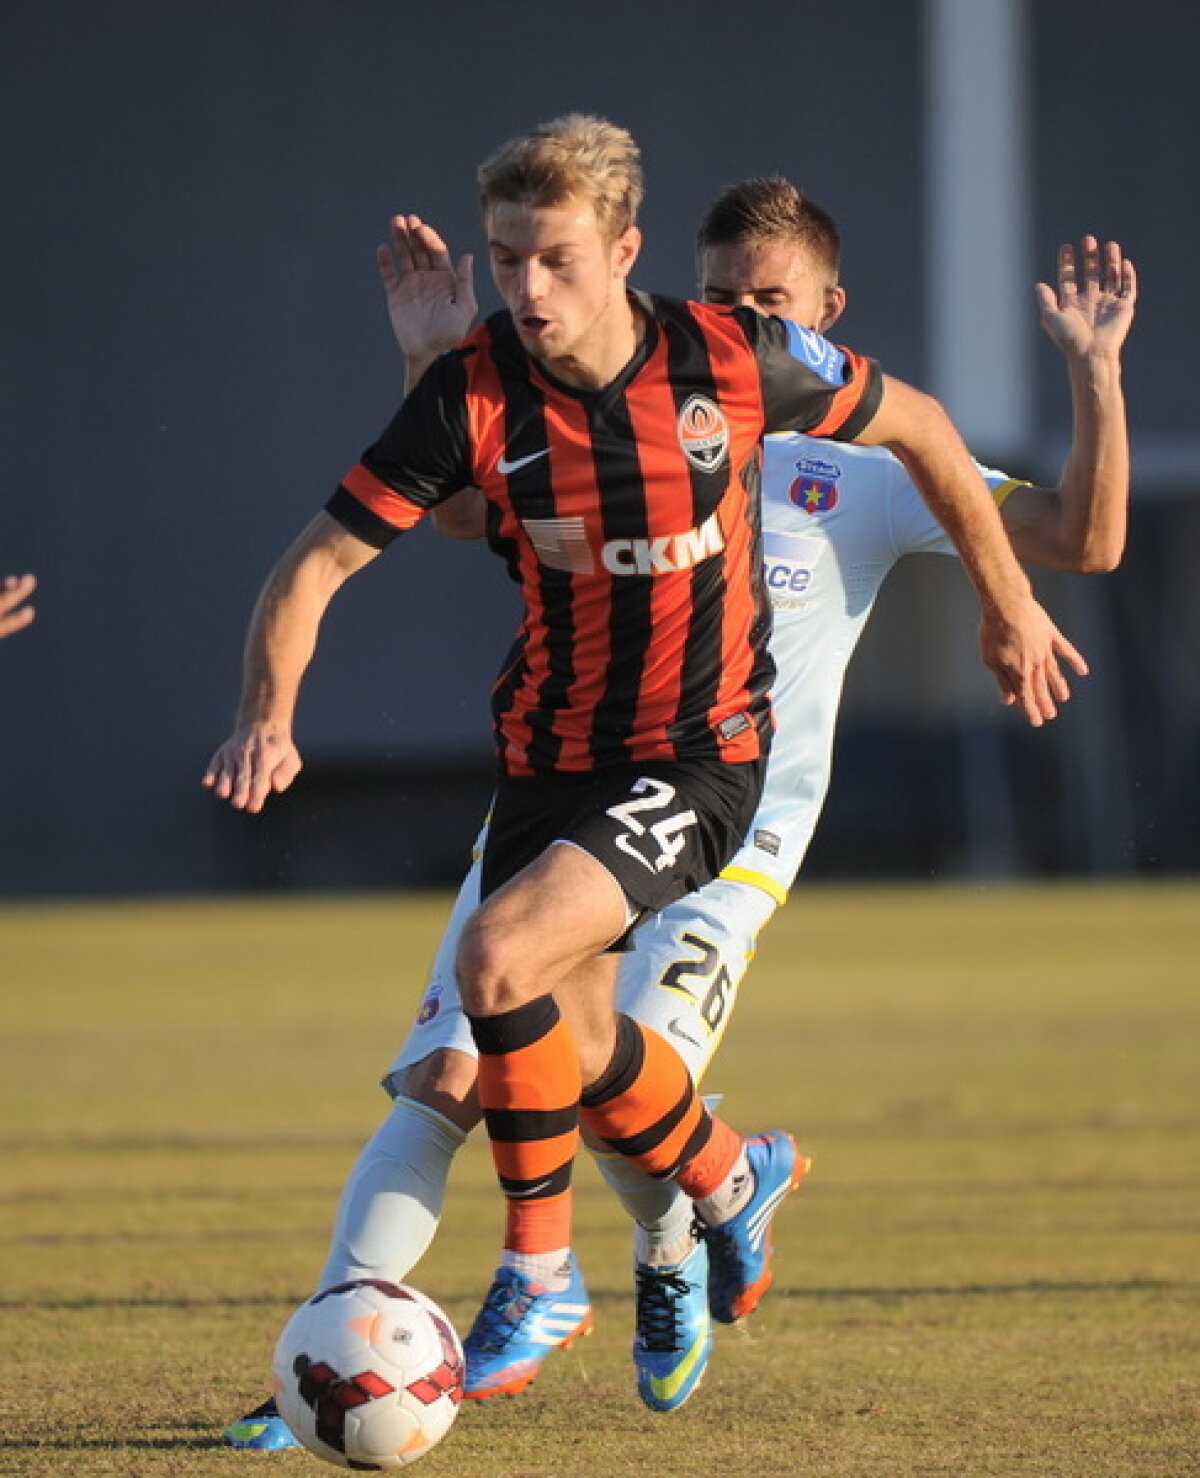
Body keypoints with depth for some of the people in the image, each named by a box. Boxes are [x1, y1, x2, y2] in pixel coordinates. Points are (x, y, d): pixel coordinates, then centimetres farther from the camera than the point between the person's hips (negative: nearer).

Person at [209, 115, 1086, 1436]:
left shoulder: (733, 361, -15)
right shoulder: (473, 394, -13)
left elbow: (916, 427, 3)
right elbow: (317, 563, -11)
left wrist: (1006, 601, 10)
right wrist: (266, 718, -29)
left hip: (696, 754, -4)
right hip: (546, 753, 4)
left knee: (499, 958, -24)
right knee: (574, 1045, 12)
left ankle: (539, 1273, -5)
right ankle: (732, 1179, 45)